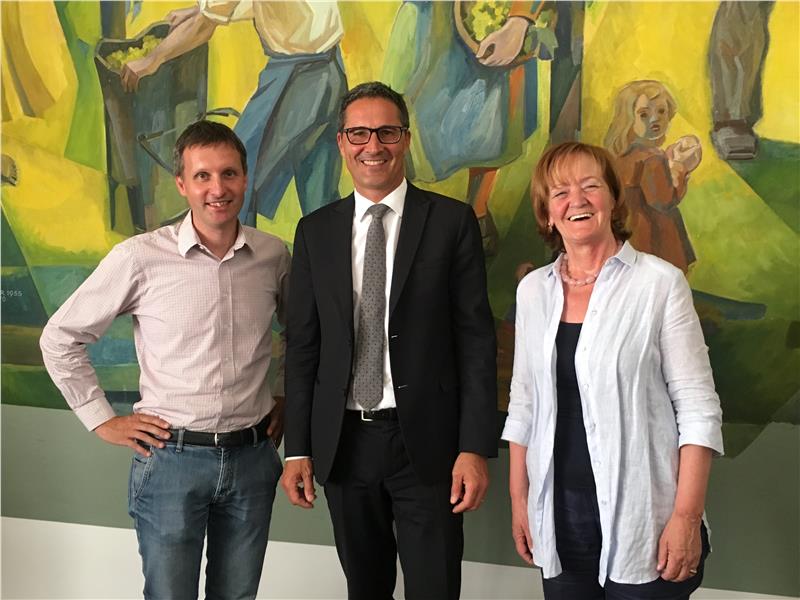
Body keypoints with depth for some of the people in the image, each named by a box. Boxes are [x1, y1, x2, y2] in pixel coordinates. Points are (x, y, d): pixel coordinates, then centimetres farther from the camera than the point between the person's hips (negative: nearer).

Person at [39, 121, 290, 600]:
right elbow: (61, 338, -1)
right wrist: (103, 420, -2)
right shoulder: (139, 258, -10)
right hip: (171, 458, -3)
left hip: (253, 456, 3)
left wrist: (289, 397, 11)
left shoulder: (274, 255, 0)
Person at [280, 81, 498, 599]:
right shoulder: (315, 231, 6)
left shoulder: (452, 221, -2)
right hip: (343, 442, 3)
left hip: (426, 441, -3)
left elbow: (476, 337, -5)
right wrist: (298, 449, 4)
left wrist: (475, 447, -10)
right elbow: (303, 345, 7)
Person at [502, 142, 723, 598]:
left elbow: (698, 407, -9)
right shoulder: (533, 290, 5)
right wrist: (519, 499, 9)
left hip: (641, 521, -4)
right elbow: (524, 403, 10)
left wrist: (687, 516, -14)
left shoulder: (660, 282, -8)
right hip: (559, 517, 4)